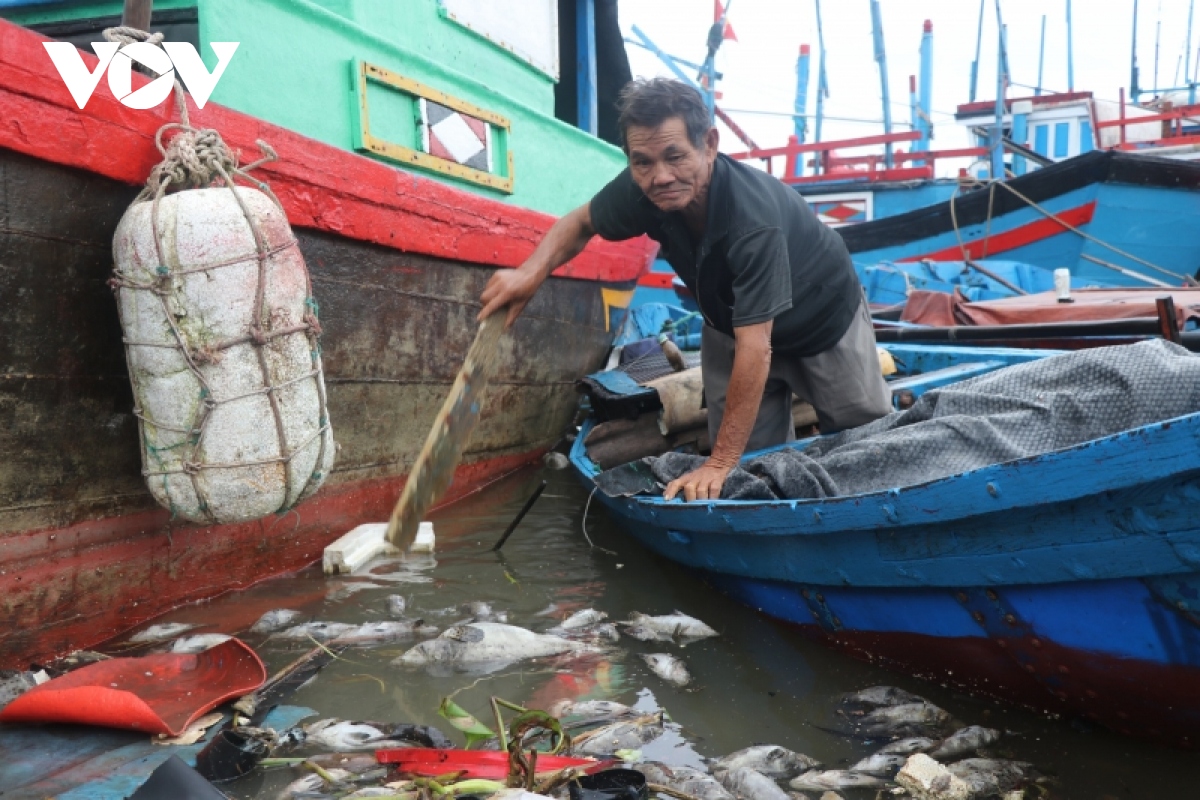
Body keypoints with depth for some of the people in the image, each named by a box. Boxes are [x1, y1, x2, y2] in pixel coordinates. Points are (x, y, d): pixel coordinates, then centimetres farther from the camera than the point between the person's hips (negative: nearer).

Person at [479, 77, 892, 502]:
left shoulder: (754, 216, -44)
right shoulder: (642, 189, -27)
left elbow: (754, 347, -45)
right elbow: (581, 223, -6)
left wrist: (720, 463, -44)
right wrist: (531, 273, -28)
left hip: (824, 321, -4)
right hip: (730, 321, 4)